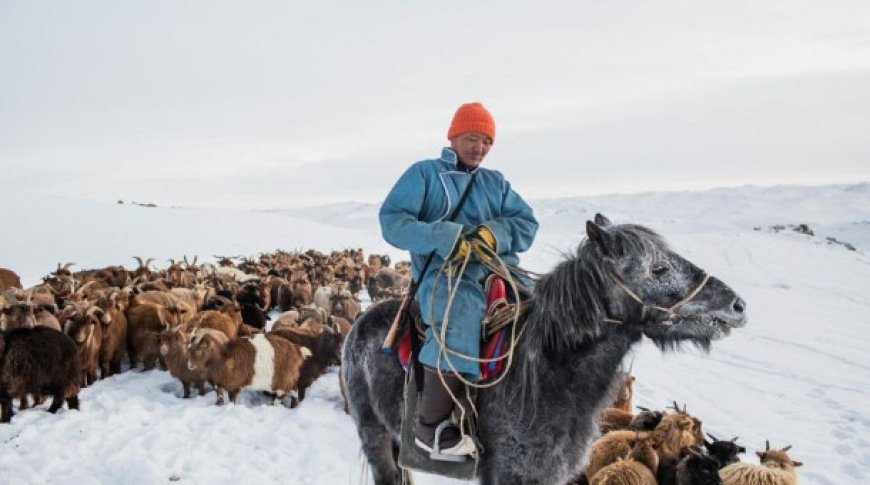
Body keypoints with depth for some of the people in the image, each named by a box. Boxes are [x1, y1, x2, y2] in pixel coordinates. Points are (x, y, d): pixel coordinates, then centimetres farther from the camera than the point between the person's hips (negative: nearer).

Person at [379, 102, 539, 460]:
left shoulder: (496, 182, 22)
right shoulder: (424, 174, 9)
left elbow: (527, 223, 11)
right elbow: (391, 221, -3)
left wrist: (494, 234, -13)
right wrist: (444, 239, -19)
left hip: (500, 270, 6)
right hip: (446, 273, -5)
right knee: (458, 324, -35)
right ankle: (431, 428, -22)